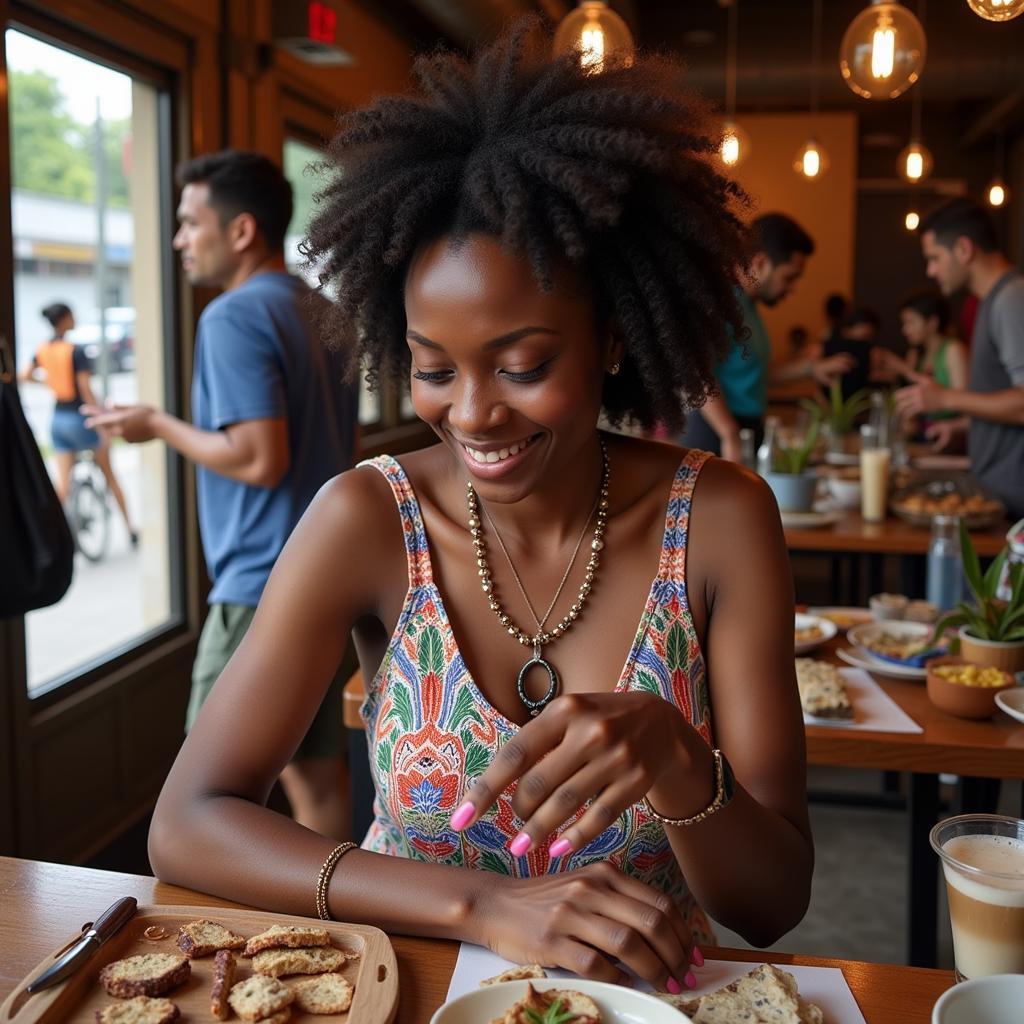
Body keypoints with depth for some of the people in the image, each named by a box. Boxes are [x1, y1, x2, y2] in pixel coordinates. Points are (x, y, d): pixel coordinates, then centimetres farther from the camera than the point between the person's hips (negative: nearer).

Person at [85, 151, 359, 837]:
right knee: (316, 759, 14)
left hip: (264, 584, -9)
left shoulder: (234, 318, -15)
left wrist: (159, 427, -9)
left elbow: (262, 460, -22)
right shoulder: (322, 311, 12)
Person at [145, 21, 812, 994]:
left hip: (645, 992, 0)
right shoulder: (367, 518, -12)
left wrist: (674, 758, -30)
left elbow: (775, 904, -9)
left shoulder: (720, 519, -12)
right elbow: (184, 825, -14)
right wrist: (485, 905, -23)